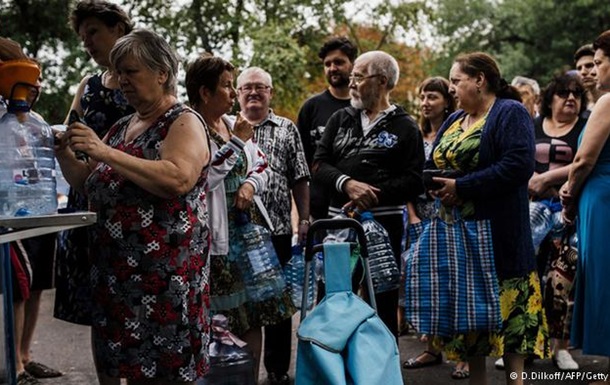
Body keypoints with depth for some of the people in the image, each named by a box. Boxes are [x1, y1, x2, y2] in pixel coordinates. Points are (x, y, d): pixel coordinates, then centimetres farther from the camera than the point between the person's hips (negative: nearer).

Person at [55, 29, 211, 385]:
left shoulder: (184, 122, -5)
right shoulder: (122, 127, 18)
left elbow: (177, 180, -23)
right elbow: (91, 185, 23)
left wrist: (105, 153, -21)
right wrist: (65, 155, 4)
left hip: (165, 275, -7)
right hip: (117, 272, 7)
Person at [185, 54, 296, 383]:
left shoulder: (235, 124, 12)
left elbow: (262, 166, 18)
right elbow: (201, 178, -20)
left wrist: (251, 184, -3)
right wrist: (236, 142, -15)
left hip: (250, 228, 7)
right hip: (217, 237, -7)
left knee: (254, 317, 11)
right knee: (223, 320, -3)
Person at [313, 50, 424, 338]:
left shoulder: (404, 127, 2)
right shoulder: (340, 119, 14)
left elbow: (414, 182, -7)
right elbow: (319, 163, 5)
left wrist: (374, 194, -19)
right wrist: (347, 184, -14)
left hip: (384, 223, -4)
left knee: (383, 302, 3)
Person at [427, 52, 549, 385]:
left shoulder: (511, 113, -7)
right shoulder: (454, 120, 18)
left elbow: (519, 165, -21)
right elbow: (431, 165, 19)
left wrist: (462, 187, -20)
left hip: (497, 234, -7)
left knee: (506, 310, -5)